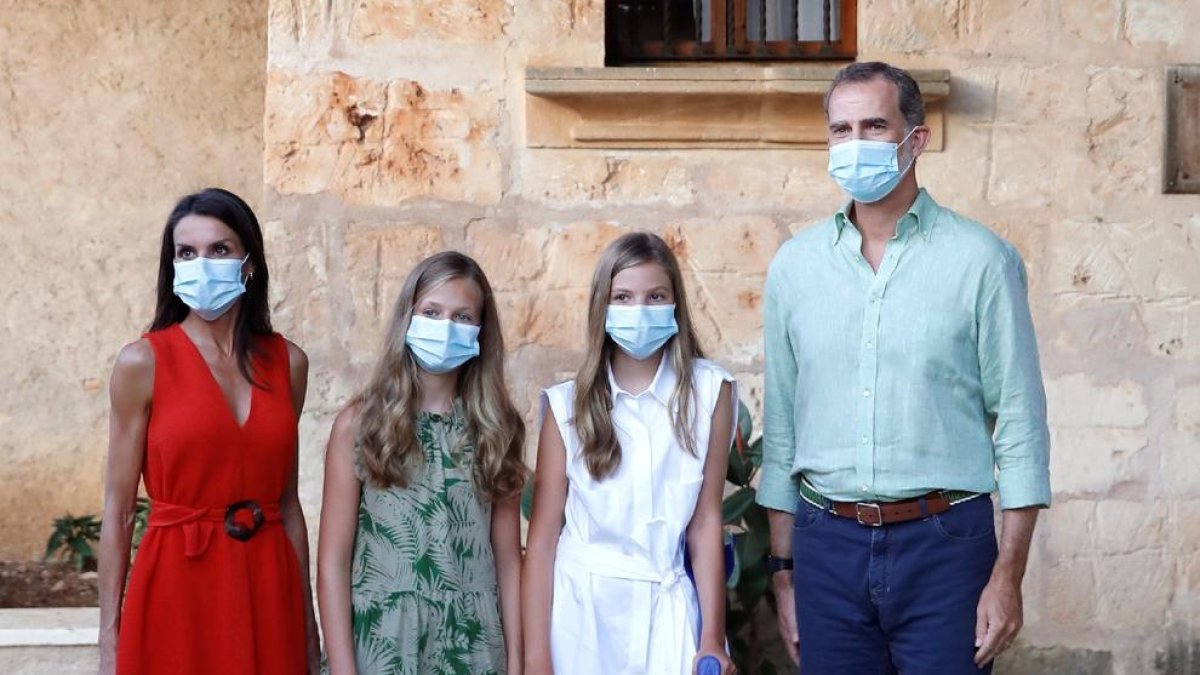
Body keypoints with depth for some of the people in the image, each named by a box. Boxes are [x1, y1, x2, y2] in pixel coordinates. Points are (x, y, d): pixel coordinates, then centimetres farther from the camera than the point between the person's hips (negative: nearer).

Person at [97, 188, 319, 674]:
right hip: (176, 586, -3)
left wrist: (308, 622, 10)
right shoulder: (143, 362, -4)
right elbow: (118, 509, -4)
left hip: (267, 586, 3)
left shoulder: (287, 362, 5)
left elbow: (287, 501, 10)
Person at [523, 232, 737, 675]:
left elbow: (706, 521, -1)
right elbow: (542, 537, -4)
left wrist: (712, 638, -2)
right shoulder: (568, 405, -3)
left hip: (665, 610, 0)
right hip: (579, 607, 0)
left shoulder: (709, 391, -2)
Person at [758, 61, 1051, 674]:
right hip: (827, 543, 3)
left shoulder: (981, 260, -3)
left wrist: (1008, 576, -8)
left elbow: (1019, 421, -3)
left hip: (944, 540, -3)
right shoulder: (794, 266, 7)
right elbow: (781, 428, 11)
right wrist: (782, 569, 10)